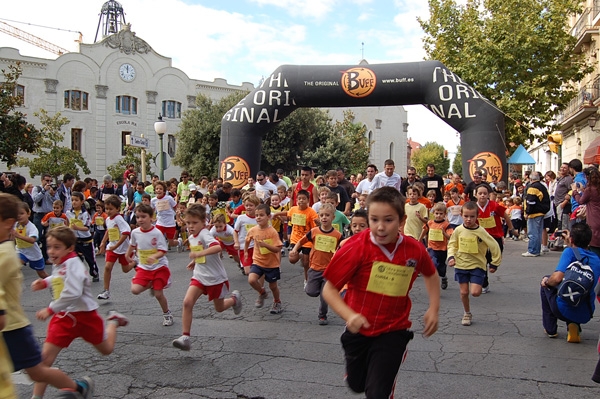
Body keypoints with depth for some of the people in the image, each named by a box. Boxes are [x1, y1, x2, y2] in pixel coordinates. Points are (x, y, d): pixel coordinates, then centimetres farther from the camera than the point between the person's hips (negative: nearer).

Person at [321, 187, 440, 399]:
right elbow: (329, 289, -16)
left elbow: (431, 275, 11)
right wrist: (349, 315, -30)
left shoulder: (415, 249, -13)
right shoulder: (356, 247, -22)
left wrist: (434, 308, 3)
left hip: (393, 332, 0)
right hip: (359, 330, 1)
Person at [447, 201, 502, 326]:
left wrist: (494, 264, 0)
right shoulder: (458, 230, -6)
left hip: (477, 265, -2)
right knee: (464, 292, 6)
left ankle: (481, 284, 22)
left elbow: (494, 247, -6)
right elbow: (452, 244, 8)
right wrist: (451, 257, -8)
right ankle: (467, 313, 28)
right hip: (461, 265, 2)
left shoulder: (481, 232, -13)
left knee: (475, 292, -12)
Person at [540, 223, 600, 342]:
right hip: (586, 315, 6)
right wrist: (570, 244, 31)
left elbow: (557, 278, -27)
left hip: (564, 311, -6)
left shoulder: (570, 252, -15)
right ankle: (573, 326, 10)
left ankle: (550, 329, 22)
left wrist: (546, 281, -6)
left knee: (546, 282, 23)